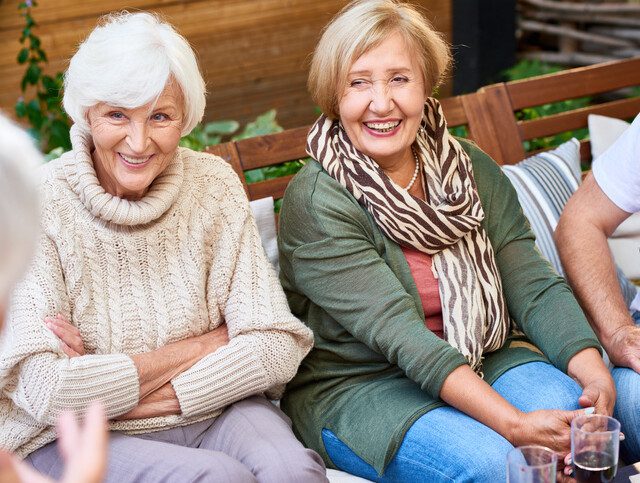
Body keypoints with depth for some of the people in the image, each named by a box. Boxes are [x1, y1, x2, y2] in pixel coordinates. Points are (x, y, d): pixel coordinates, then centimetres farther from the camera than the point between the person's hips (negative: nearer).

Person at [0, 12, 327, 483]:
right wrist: (203, 345, -12)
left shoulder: (213, 184, -3)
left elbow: (278, 347, -9)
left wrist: (109, 391, -16)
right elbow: (44, 392, -21)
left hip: (210, 410, 3)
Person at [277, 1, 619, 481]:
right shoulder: (316, 200, -16)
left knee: (574, 417, -23)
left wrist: (594, 374, -24)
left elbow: (535, 286, -4)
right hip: (355, 386, -4)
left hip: (480, 361, 5)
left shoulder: (470, 169, 2)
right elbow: (397, 333, -25)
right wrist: (512, 424, -33)